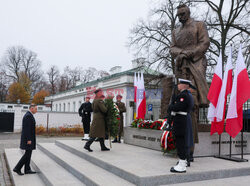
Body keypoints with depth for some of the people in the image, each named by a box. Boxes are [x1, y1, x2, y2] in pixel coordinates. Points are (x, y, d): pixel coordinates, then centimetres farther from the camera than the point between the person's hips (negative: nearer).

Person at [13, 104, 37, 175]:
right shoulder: (28, 116, -19)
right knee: (27, 154, -4)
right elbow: (27, 128, -23)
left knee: (28, 153, 11)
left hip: (28, 138, 11)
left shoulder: (28, 115, 15)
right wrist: (29, 140, -23)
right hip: (28, 138, -11)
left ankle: (27, 169, 15)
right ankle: (17, 168, 2)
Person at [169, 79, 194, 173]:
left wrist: (170, 107, -4)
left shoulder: (184, 95, -16)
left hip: (181, 122, -11)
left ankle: (182, 166, -3)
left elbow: (176, 107, -23)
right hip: (185, 122, 11)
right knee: (183, 142, 19)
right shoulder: (188, 94, 18)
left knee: (181, 142, -7)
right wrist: (173, 107, 4)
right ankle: (183, 161, 32)